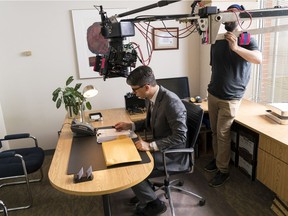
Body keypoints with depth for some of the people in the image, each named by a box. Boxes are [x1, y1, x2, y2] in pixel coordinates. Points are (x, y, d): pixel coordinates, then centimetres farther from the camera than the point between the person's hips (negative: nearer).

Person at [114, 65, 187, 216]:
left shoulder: (171, 102, -29)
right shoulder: (151, 98, -2)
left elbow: (180, 137, -28)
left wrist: (151, 146, -30)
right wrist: (130, 126, 4)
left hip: (171, 154, -9)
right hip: (158, 146, 9)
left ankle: (153, 203, 14)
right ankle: (145, 191, 28)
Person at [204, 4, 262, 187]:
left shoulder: (246, 39, -6)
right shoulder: (218, 39, 9)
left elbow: (259, 59, -25)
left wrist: (236, 47, -37)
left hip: (230, 98, -5)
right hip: (213, 94, 5)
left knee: (223, 134, -2)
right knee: (214, 131, 12)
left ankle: (223, 171, 12)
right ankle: (217, 159, 31)